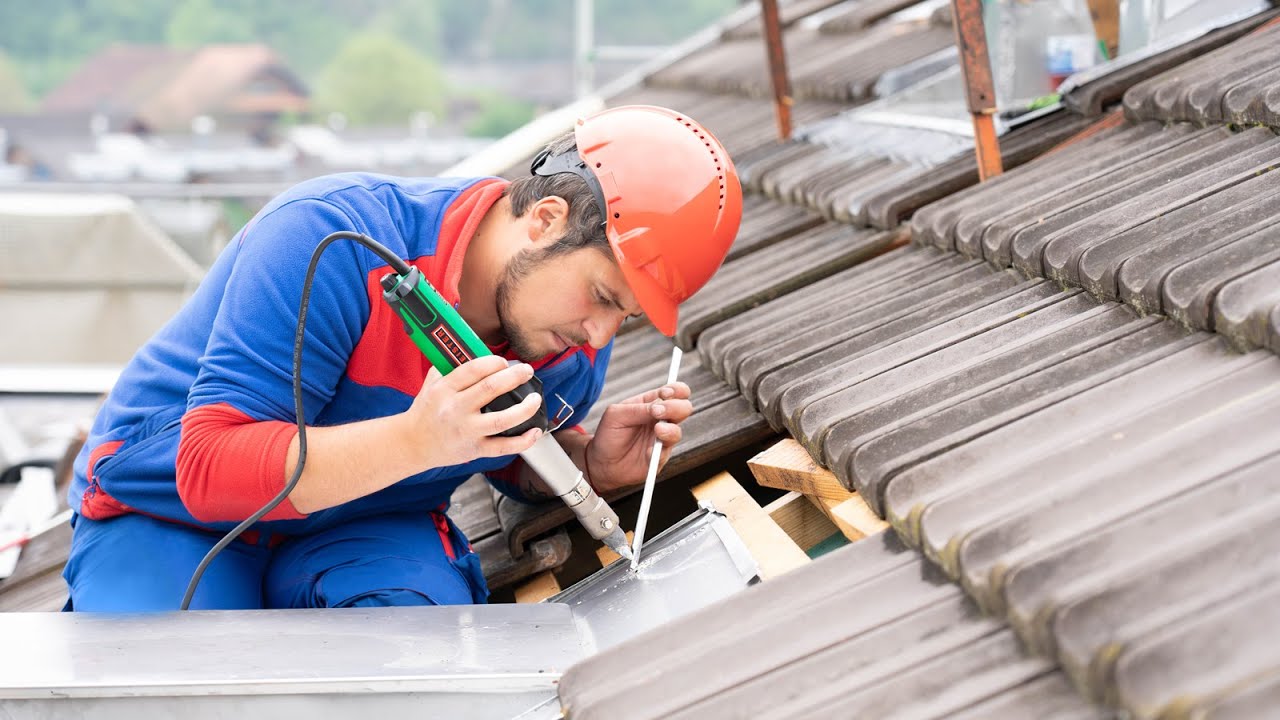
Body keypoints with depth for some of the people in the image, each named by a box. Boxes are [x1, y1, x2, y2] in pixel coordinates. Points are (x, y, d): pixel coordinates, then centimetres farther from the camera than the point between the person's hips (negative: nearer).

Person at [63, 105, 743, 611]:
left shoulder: (577, 345, -7)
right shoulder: (335, 238, -28)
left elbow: (516, 462, 14)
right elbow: (210, 467, -32)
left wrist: (592, 464, -11)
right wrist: (418, 439, -45)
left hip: (363, 534, 4)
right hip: (169, 514, -3)